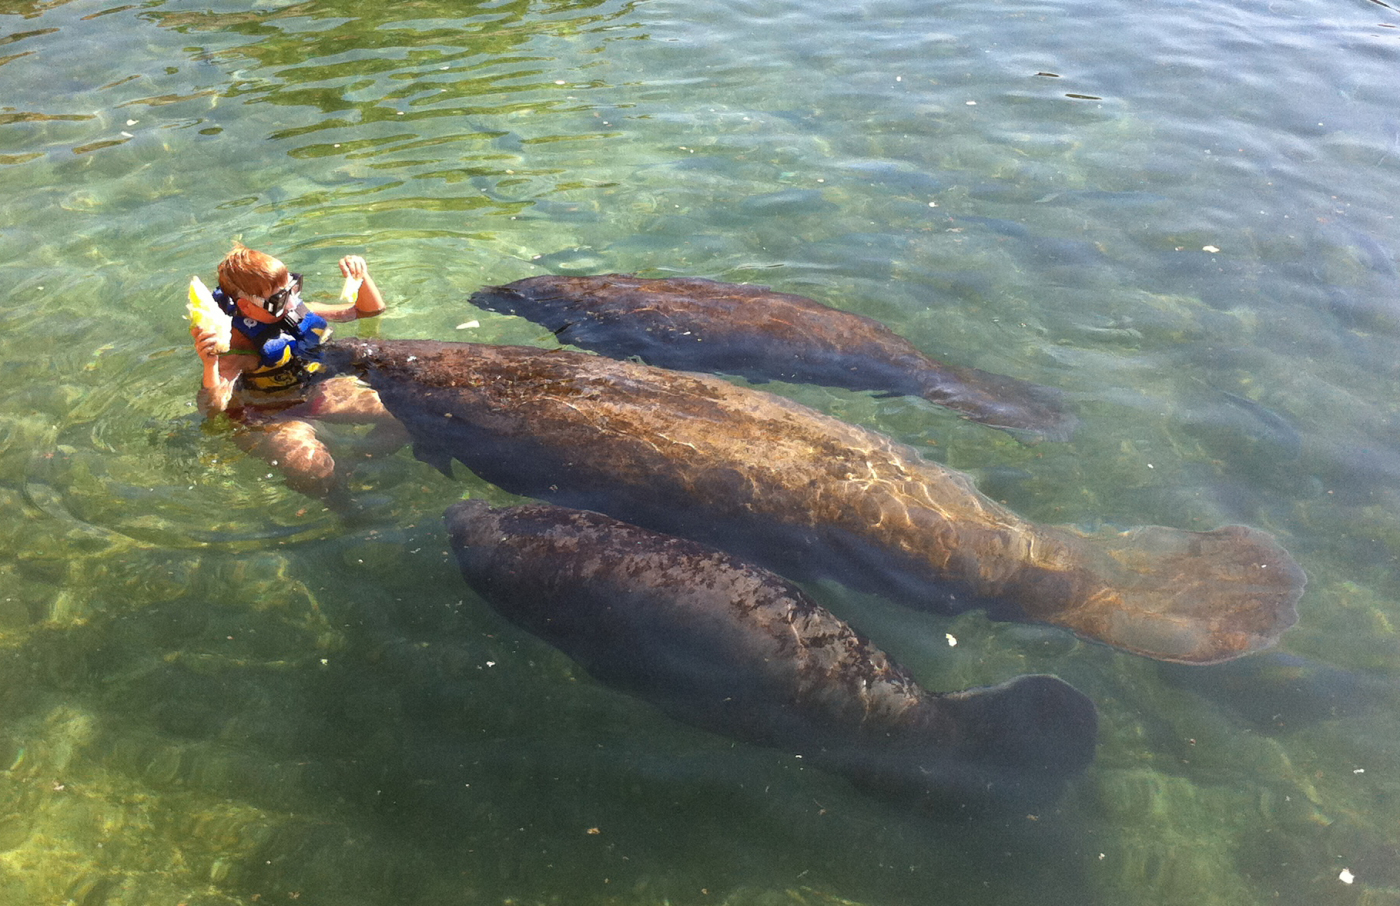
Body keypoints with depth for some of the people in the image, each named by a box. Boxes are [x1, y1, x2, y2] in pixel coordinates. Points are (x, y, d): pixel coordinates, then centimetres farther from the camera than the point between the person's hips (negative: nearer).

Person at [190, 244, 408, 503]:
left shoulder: (299, 312, -1)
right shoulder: (237, 347, -19)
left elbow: (372, 309, 9)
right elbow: (214, 406, -30)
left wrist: (363, 276, -11)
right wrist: (210, 364, -47)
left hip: (320, 391, 6)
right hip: (271, 418, -6)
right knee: (311, 467, -37)